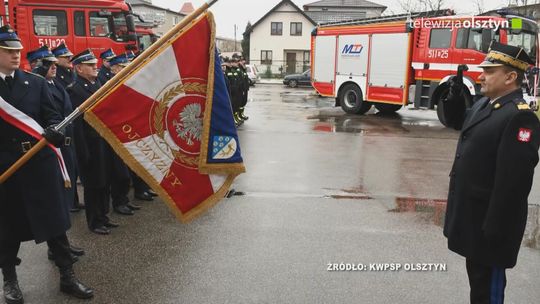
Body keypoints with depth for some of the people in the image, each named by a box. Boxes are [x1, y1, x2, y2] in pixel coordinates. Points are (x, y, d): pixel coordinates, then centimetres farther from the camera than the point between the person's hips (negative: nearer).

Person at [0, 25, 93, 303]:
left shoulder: (36, 83, 6)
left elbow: (52, 116, 4)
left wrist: (53, 131, -18)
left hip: (40, 162, 1)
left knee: (54, 221, 4)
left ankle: (67, 276, 15)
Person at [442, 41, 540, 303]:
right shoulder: (485, 104, 7)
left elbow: (513, 180, -26)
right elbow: (457, 122, 27)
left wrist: (495, 228, -24)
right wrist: (455, 96, 7)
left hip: (490, 218, -9)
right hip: (471, 212, 9)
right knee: (475, 272, 23)